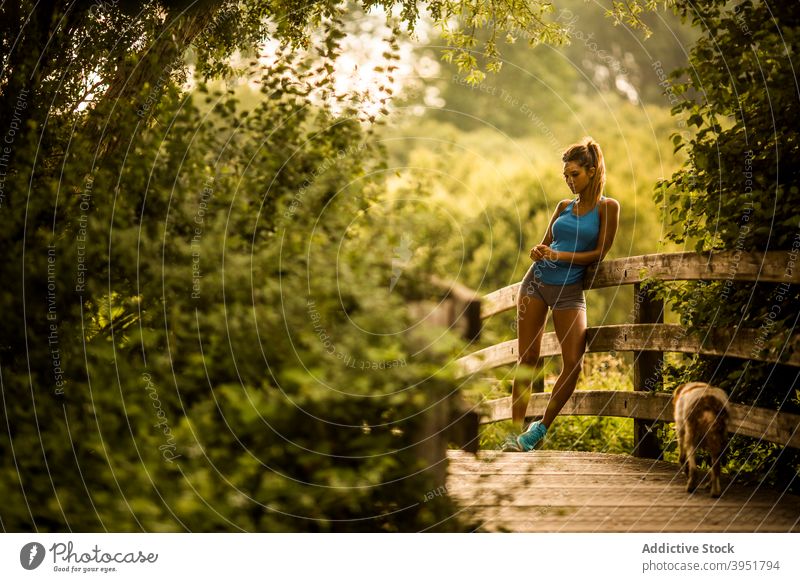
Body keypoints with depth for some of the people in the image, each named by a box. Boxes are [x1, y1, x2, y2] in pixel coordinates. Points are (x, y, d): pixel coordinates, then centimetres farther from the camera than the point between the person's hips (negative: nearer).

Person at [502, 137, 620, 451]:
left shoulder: (607, 207, -1)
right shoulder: (564, 207, 12)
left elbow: (600, 253, -6)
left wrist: (561, 256, -15)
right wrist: (538, 252, -4)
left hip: (569, 290, -4)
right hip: (537, 281, 4)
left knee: (573, 363, -11)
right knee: (527, 358, 0)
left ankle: (540, 428, 4)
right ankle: (516, 431, 2)